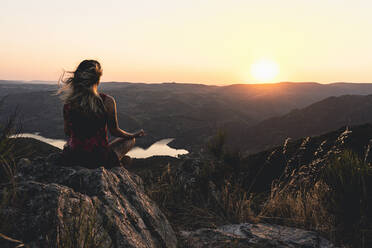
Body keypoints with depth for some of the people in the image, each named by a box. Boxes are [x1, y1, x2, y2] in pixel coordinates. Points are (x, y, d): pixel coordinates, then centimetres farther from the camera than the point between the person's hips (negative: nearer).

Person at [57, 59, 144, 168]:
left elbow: (67, 132, 5)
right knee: (130, 140, 21)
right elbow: (114, 131, -5)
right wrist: (134, 135, 15)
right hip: (98, 161, -4)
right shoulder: (107, 101, -17)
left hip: (71, 159, 4)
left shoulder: (68, 101, -8)